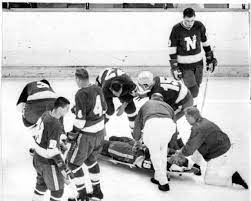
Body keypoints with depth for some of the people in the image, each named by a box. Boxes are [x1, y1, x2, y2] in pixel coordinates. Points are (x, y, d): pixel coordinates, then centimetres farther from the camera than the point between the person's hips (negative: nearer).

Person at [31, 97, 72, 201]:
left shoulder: (46, 114, -5)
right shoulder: (55, 125, -31)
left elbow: (37, 134, 11)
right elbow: (53, 150, -29)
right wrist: (63, 168, -25)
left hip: (38, 157, 9)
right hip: (48, 163, -9)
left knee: (42, 184, 29)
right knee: (57, 190, 10)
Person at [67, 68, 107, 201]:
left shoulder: (81, 94, -23)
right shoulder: (97, 89, 1)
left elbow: (80, 119, -22)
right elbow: (104, 109, 13)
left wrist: (72, 135, -10)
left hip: (87, 135, -8)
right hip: (100, 131, 8)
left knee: (73, 162, 7)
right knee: (90, 159, 26)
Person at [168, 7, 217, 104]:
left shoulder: (199, 26, -6)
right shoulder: (176, 29, -15)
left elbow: (205, 43, 8)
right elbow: (172, 49, -8)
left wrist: (210, 59, 10)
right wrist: (174, 67, -9)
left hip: (198, 63, 4)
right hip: (184, 65, -4)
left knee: (196, 86, 14)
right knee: (193, 92, -11)